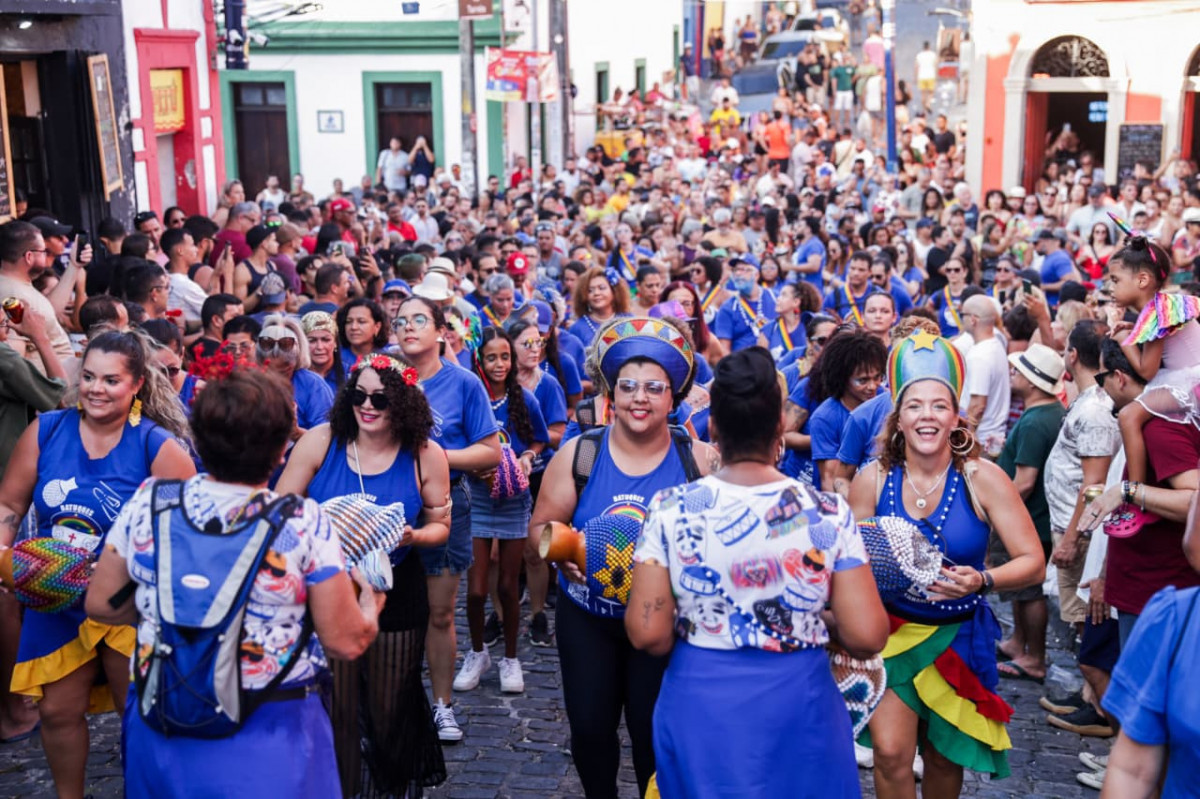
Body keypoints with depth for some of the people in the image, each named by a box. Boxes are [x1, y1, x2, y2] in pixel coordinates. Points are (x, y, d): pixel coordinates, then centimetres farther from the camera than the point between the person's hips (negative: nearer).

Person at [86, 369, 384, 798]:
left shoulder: (149, 502, -10)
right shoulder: (304, 524, -19)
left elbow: (101, 605, 1)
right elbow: (347, 641, -13)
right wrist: (370, 605, 7)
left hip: (160, 733, 3)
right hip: (268, 745, -3)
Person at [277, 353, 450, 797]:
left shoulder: (425, 455, -8)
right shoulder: (320, 441, -9)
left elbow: (440, 525, 2)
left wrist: (412, 537, -20)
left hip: (396, 595, 1)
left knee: (390, 710, 15)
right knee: (333, 709, 4)